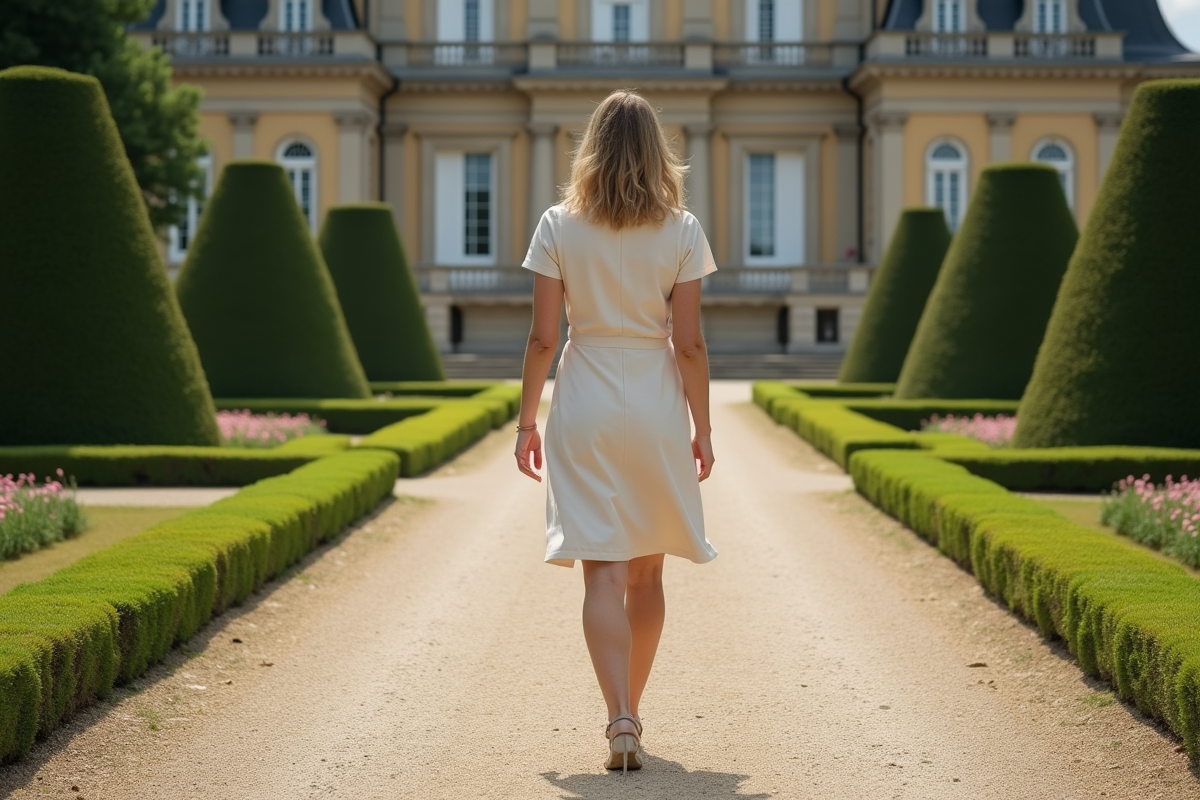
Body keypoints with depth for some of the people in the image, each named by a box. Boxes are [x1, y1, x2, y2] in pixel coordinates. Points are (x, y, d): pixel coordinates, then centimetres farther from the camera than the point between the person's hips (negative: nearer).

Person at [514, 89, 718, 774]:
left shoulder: (559, 228, -3)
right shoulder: (681, 231, -3)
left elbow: (543, 337, -4)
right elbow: (690, 343, -4)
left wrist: (527, 418, 6)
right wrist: (702, 428, 5)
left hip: (584, 408, -1)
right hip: (656, 408, 1)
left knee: (603, 570, -3)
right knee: (647, 570, 15)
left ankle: (620, 721, -16)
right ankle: (631, 713, 26)